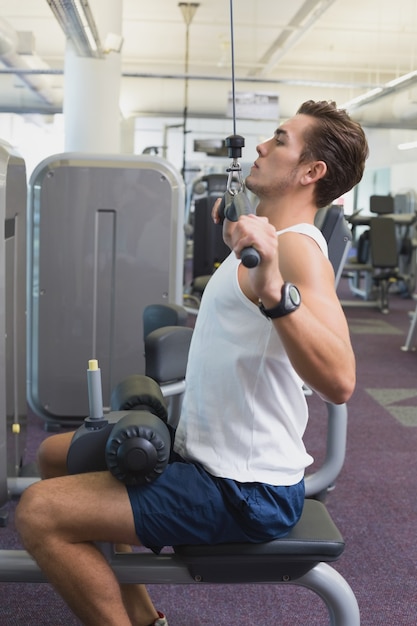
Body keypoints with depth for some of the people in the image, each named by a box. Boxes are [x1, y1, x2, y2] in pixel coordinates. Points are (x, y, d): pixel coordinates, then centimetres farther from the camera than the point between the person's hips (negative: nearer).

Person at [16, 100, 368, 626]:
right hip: (206, 454, 10)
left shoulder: (298, 248, -19)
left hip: (247, 491, -10)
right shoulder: (273, 238, 11)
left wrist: (274, 289, -48)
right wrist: (232, 232, 34)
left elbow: (338, 381, -37)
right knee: (57, 455, 21)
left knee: (40, 513, -21)